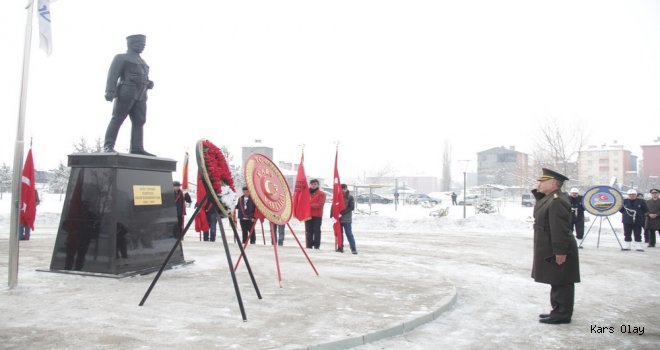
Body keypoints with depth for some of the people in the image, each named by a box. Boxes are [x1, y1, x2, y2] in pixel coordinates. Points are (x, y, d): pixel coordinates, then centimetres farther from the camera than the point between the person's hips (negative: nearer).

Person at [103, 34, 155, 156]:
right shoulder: (121, 58, 8)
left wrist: (149, 84, 8)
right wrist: (110, 91, -17)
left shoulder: (142, 62, 29)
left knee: (139, 122, -2)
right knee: (117, 119, -8)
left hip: (140, 96, 7)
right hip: (126, 93, -6)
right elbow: (113, 75, -3)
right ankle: (108, 146, -8)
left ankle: (137, 148, -5)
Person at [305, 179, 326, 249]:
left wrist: (309, 205, -15)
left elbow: (320, 204, -10)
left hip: (317, 215, -4)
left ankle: (316, 246, -2)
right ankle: (309, 245, 10)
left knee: (316, 231, -5)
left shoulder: (321, 194, 1)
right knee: (308, 231, 5)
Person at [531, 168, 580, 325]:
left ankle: (563, 314, 7)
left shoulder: (557, 201, -22)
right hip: (551, 250, 11)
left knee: (561, 283, -1)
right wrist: (538, 192, 9)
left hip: (557, 251, -11)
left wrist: (560, 251, -26)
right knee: (557, 282, 17)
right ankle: (559, 311, 26)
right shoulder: (550, 198, 11)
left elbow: (560, 229, -26)